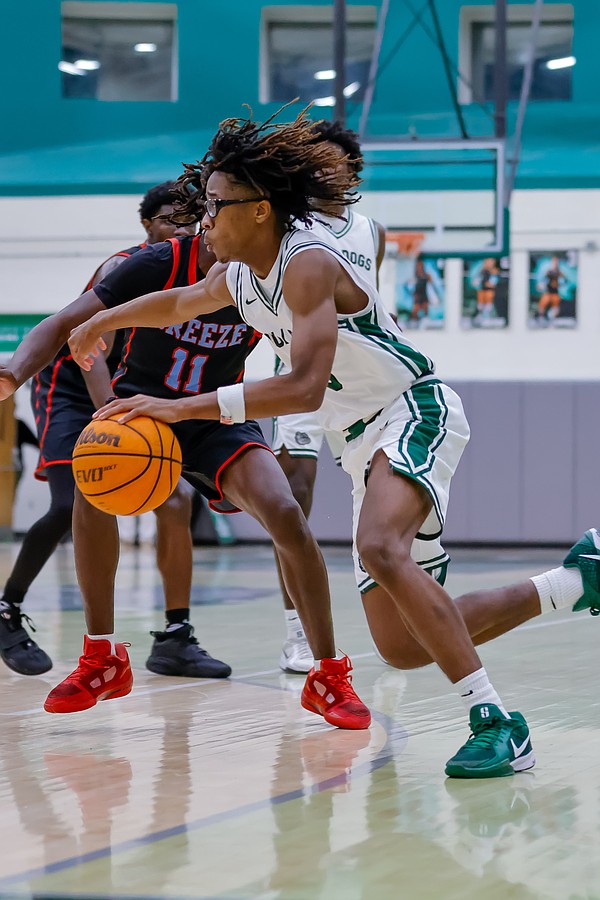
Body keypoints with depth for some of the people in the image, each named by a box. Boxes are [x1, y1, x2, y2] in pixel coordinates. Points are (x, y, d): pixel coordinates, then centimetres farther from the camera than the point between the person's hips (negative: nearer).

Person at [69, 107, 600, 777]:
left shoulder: (308, 265, -20)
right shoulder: (240, 277, 7)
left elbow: (304, 388, -32)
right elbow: (179, 303, 31)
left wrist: (188, 408, -35)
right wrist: (102, 322, 43)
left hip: (416, 412, -9)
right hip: (365, 442, 9)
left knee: (381, 549, -37)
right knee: (401, 646, 2)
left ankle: (495, 724, -36)